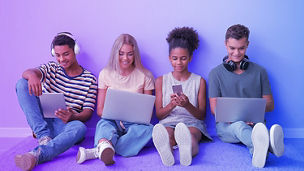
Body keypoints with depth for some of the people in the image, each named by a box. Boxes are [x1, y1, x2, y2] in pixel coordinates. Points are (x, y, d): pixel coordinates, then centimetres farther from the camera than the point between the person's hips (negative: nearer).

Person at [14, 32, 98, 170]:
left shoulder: (89, 79, 4)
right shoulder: (51, 68, 11)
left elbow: (88, 112, -4)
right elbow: (27, 72, -11)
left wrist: (73, 117, -28)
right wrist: (32, 75, -38)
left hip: (64, 125, -2)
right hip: (41, 121, 3)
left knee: (80, 128, -38)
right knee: (22, 83, -16)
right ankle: (43, 136, -26)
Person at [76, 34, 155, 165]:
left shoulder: (145, 75, 5)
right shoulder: (106, 74, 7)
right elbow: (100, 110, 7)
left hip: (135, 123, 0)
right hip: (111, 121, 1)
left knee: (148, 129, -33)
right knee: (104, 123, -33)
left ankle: (99, 151, -50)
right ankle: (105, 146, -68)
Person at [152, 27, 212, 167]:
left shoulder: (199, 81, 11)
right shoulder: (161, 81, 13)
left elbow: (202, 115, 7)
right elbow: (159, 114, 8)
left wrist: (187, 105, -15)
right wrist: (172, 105, -15)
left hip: (192, 123, 0)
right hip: (168, 123, 1)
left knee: (191, 134, -39)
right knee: (166, 134, -38)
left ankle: (188, 149, -73)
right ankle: (165, 151, -71)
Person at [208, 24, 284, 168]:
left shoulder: (259, 71, 14)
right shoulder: (216, 73, 9)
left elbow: (270, 104, 14)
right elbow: (214, 108, 2)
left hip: (255, 123, 2)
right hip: (226, 125, -2)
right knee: (239, 126, -38)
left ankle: (259, 150, -70)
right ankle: (268, 144, -70)